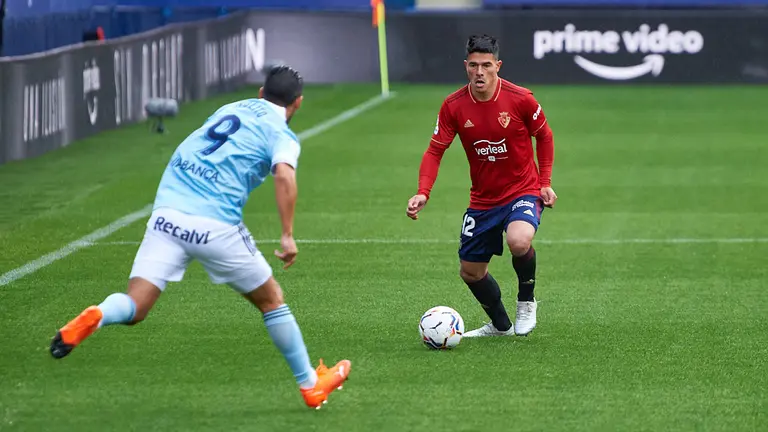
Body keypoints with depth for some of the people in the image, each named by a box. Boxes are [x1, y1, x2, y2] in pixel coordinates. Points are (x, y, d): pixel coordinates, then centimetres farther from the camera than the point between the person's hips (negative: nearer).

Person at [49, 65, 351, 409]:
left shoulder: (230, 108, 22)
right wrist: (287, 235, -15)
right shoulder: (282, 135, 5)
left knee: (134, 308, -1)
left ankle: (96, 316, -35)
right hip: (215, 224, -4)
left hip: (167, 213, 4)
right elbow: (284, 175, -15)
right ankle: (311, 385, 25)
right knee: (272, 301, 17)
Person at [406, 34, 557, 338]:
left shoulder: (520, 99, -15)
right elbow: (435, 151, -4)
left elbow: (544, 136, 2)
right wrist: (423, 193, -19)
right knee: (470, 271, 12)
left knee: (519, 241, -35)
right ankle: (500, 325, 40)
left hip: (523, 191, -4)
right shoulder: (453, 106, -10)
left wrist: (545, 183, -2)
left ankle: (526, 302, -5)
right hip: (482, 198, 4)